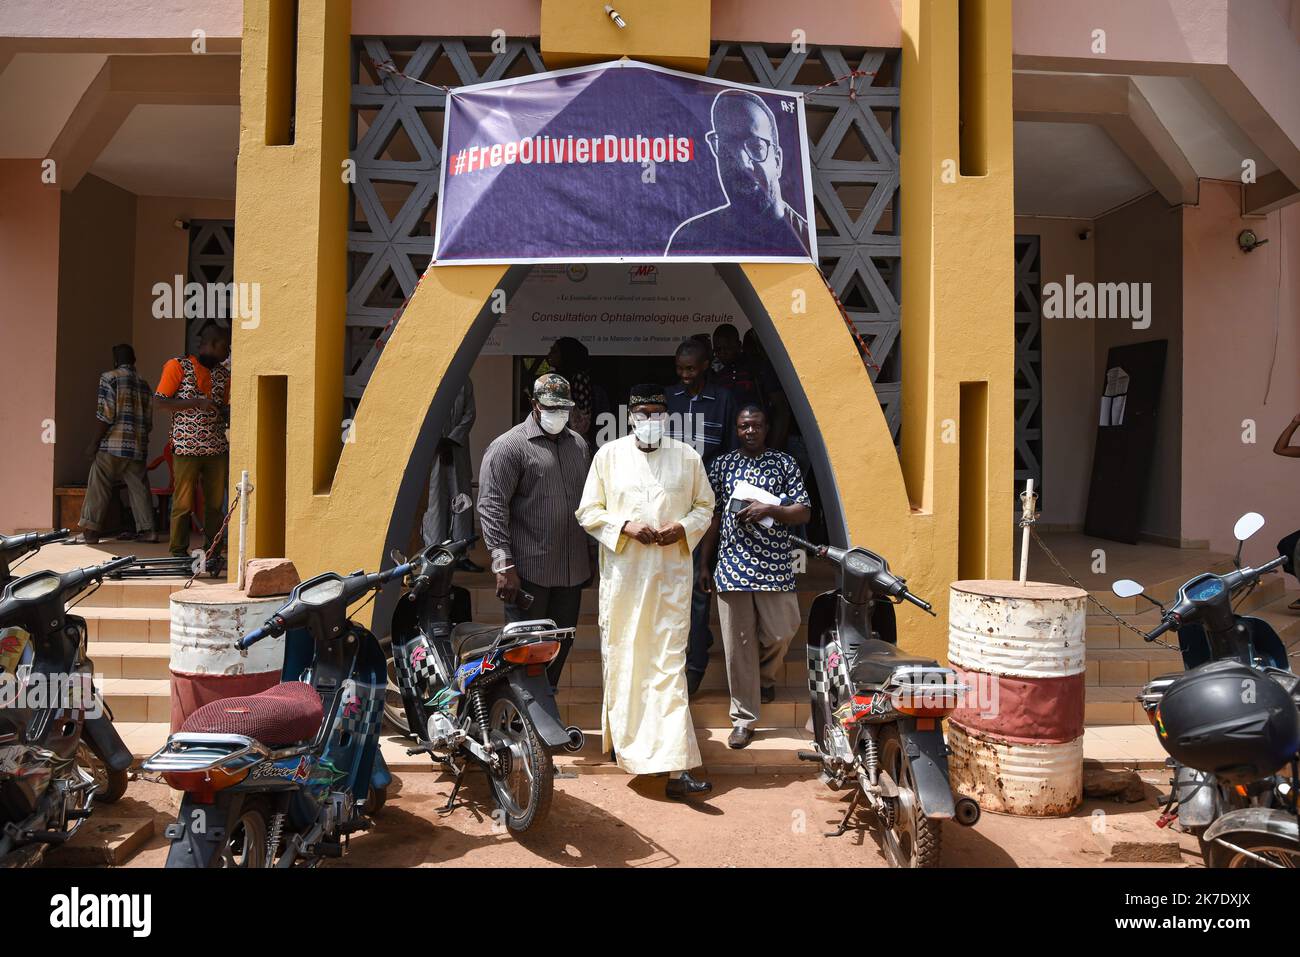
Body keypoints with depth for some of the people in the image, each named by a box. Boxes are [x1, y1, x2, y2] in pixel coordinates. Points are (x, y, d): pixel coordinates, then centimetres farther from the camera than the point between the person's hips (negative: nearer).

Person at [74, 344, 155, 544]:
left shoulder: (110, 377, -2)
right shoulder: (144, 384, 14)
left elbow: (106, 415, -10)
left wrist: (94, 443, -5)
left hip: (112, 445, -5)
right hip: (138, 447, 5)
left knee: (98, 488, 2)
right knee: (139, 489, 7)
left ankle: (90, 530, 3)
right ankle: (147, 529, 5)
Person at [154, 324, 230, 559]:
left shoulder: (223, 374, 15)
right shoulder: (178, 366, -1)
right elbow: (160, 401, -7)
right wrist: (198, 403, -16)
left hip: (217, 447, 5)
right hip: (187, 447, -5)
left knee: (215, 502, 6)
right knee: (183, 502, 0)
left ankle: (211, 552, 15)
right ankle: (179, 553, 11)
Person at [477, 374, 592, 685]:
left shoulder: (578, 444, 14)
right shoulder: (509, 446, -8)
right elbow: (492, 508, -14)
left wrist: (591, 554, 18)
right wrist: (504, 565, -19)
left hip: (571, 571, 7)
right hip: (528, 572, -6)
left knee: (560, 648, 15)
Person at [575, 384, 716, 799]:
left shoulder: (687, 457, 7)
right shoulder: (609, 455, 4)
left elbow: (705, 505, 14)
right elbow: (588, 511, 4)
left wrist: (683, 528, -7)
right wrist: (626, 526, -13)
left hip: (671, 574, 0)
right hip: (622, 574, 0)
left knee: (670, 664, -4)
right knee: (621, 659, 10)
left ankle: (675, 767, -4)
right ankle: (626, 740, 33)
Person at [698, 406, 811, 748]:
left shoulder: (785, 464, 7)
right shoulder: (721, 465, 9)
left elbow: (803, 512, 3)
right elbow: (711, 516, 9)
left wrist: (769, 509, -15)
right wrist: (703, 564, 7)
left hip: (774, 566, 0)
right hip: (732, 566, 0)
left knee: (780, 633, 0)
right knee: (738, 645, 3)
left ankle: (765, 674, 36)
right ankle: (743, 719, 15)